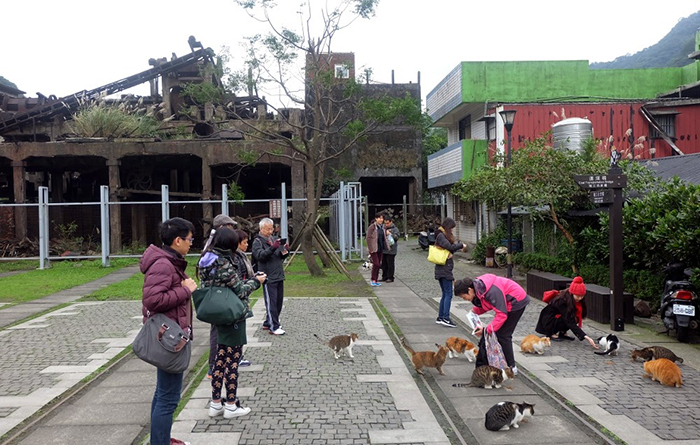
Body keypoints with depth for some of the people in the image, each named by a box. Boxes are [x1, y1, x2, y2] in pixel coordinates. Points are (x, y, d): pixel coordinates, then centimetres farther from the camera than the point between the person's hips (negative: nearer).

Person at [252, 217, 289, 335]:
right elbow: (260, 255, -21)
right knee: (271, 302, -7)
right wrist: (273, 247, -32)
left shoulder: (275, 239, 16)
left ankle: (268, 323, 24)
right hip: (268, 277, -8)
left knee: (279, 301, 12)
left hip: (279, 276, 8)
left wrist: (286, 250, -4)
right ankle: (273, 327, -4)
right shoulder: (258, 241, -4)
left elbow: (281, 257, 19)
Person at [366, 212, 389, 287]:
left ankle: (376, 280, 18)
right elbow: (368, 238, -14)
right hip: (374, 249, -7)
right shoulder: (372, 227, -13)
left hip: (380, 248, 7)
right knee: (376, 264, -12)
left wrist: (387, 244, 5)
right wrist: (370, 248, -17)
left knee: (378, 264, 10)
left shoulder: (382, 226, 8)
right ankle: (373, 279, 1)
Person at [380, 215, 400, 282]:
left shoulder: (395, 229, -3)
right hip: (383, 250, 6)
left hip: (391, 250, -6)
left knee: (390, 264, -2)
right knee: (384, 264, 12)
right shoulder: (383, 228, 12)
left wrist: (390, 234, -22)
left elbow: (397, 237, -14)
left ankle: (390, 277, 7)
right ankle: (384, 277, 22)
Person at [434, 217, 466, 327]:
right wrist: (461, 245, -11)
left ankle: (440, 318, 17)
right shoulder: (441, 236, -12)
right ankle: (446, 318, -8)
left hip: (442, 270, 10)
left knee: (445, 294, 13)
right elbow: (449, 246, -25)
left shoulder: (443, 235, 18)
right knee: (448, 294, -8)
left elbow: (450, 250, 19)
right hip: (444, 270, -10)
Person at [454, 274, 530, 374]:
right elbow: (484, 304, 11)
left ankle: (511, 367, 4)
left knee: (503, 334, -6)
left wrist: (487, 330, -29)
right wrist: (475, 311, -8)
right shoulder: (477, 288, -5)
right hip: (507, 302, 9)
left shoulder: (491, 292, -34)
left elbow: (502, 314, -32)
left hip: (517, 301, -9)